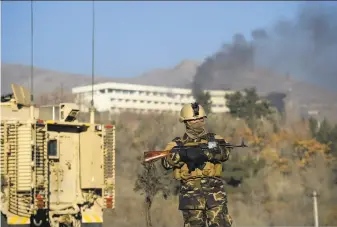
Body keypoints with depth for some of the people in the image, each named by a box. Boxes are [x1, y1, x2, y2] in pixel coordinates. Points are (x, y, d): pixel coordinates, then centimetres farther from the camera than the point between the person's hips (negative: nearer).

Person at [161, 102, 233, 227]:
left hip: (215, 192, 1)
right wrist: (183, 154, -24)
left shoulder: (214, 139, 10)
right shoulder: (178, 144, 9)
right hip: (191, 193, 0)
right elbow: (166, 162, -7)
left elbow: (224, 154, -10)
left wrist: (203, 152, -26)